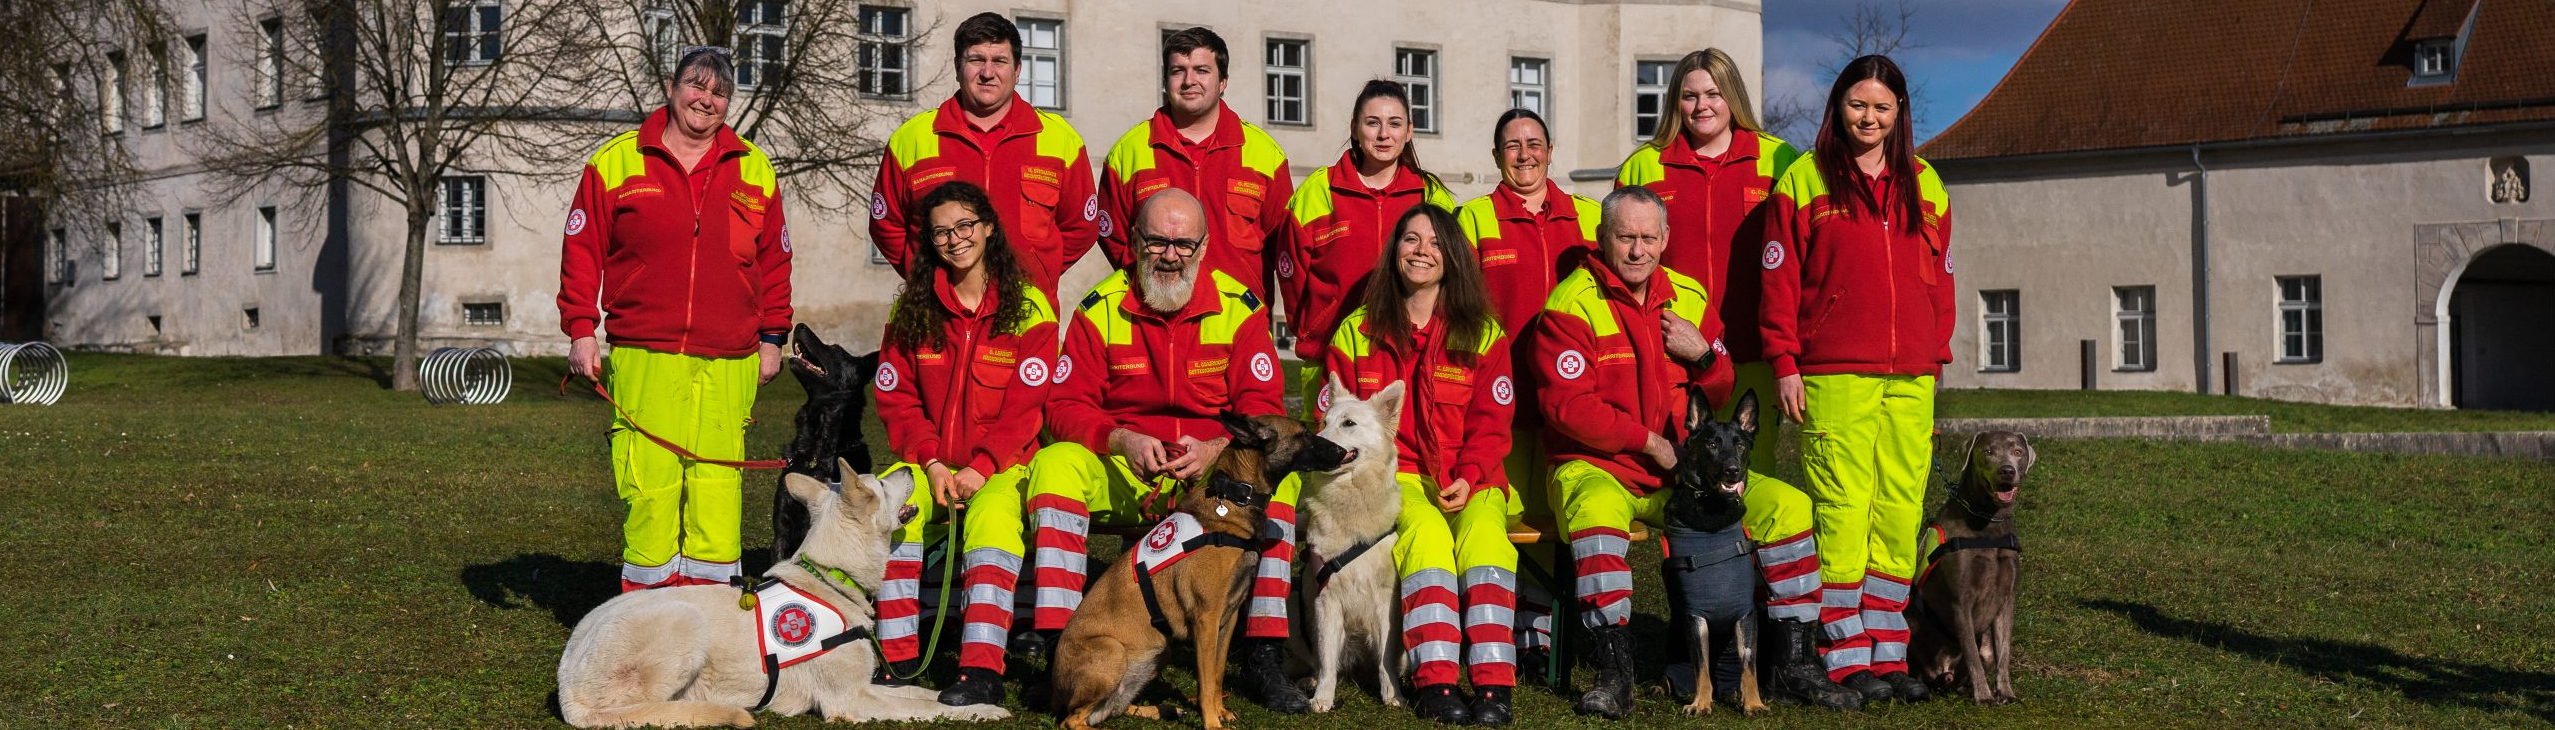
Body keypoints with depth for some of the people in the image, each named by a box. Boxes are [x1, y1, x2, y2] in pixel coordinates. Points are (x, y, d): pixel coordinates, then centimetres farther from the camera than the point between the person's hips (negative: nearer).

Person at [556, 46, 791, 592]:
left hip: (728, 363, 2)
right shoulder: (616, 162, 7)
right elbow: (583, 250, 8)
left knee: (718, 483, -2)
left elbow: (774, 259, 18)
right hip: (643, 359, -2)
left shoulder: (753, 169, 13)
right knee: (649, 487, -5)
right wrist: (580, 330, 2)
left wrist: (772, 337, 15)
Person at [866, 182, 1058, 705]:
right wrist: (931, 463, -10)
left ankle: (982, 670, -39)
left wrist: (979, 470, -18)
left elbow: (1024, 407, -6)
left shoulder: (1028, 308, -2)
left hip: (1001, 466, -3)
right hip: (930, 463, 3)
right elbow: (895, 397, 6)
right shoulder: (913, 309, 9)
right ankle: (899, 657, -24)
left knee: (992, 515, -35)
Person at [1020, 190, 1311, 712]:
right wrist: (1123, 441, -24)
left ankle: (1263, 655, -26)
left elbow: (1262, 410, -6)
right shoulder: (1101, 308, 0)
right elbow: (1066, 408, -4)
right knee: (1056, 462, -28)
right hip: (1121, 474, 0)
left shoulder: (1238, 307, -1)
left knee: (1279, 477, -29)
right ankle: (1055, 639, -32)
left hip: (1216, 470, 0)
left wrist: (1215, 449, -27)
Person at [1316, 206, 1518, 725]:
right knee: (1426, 531, -34)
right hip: (1392, 476, -1)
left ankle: (1494, 684, -39)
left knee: (1482, 532, -33)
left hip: (1469, 480, 1)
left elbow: (1491, 423, 6)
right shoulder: (1356, 331, 11)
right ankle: (1434, 683, -40)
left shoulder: (1483, 333, 10)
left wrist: (1469, 478, -12)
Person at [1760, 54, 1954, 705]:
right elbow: (1779, 278, 1)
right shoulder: (1804, 180, 4)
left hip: (1910, 380, 4)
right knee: (1841, 511, -7)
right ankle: (1844, 658, -2)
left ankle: (1887, 651, 10)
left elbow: (1939, 278, 20)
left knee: (1900, 511, 3)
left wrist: (1936, 354, 13)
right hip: (1833, 376, -4)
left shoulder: (1924, 184, 16)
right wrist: (1785, 363, -5)